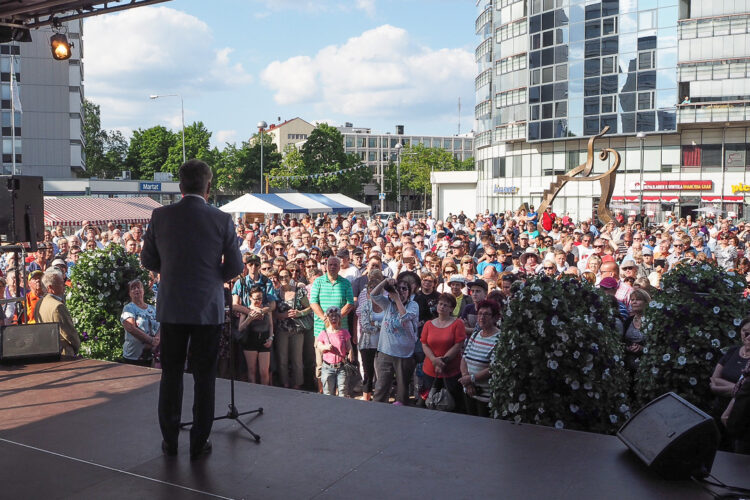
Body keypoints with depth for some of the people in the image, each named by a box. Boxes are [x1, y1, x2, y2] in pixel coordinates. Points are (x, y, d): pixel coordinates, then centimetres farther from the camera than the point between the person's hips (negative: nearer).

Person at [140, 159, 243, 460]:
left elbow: (148, 260, 4)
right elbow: (235, 267, -4)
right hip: (208, 308, -2)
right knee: (204, 377, 9)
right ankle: (199, 444, 16)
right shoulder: (222, 220, -9)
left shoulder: (160, 216, -4)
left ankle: (170, 441, 23)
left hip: (171, 308, 2)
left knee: (171, 374, 15)